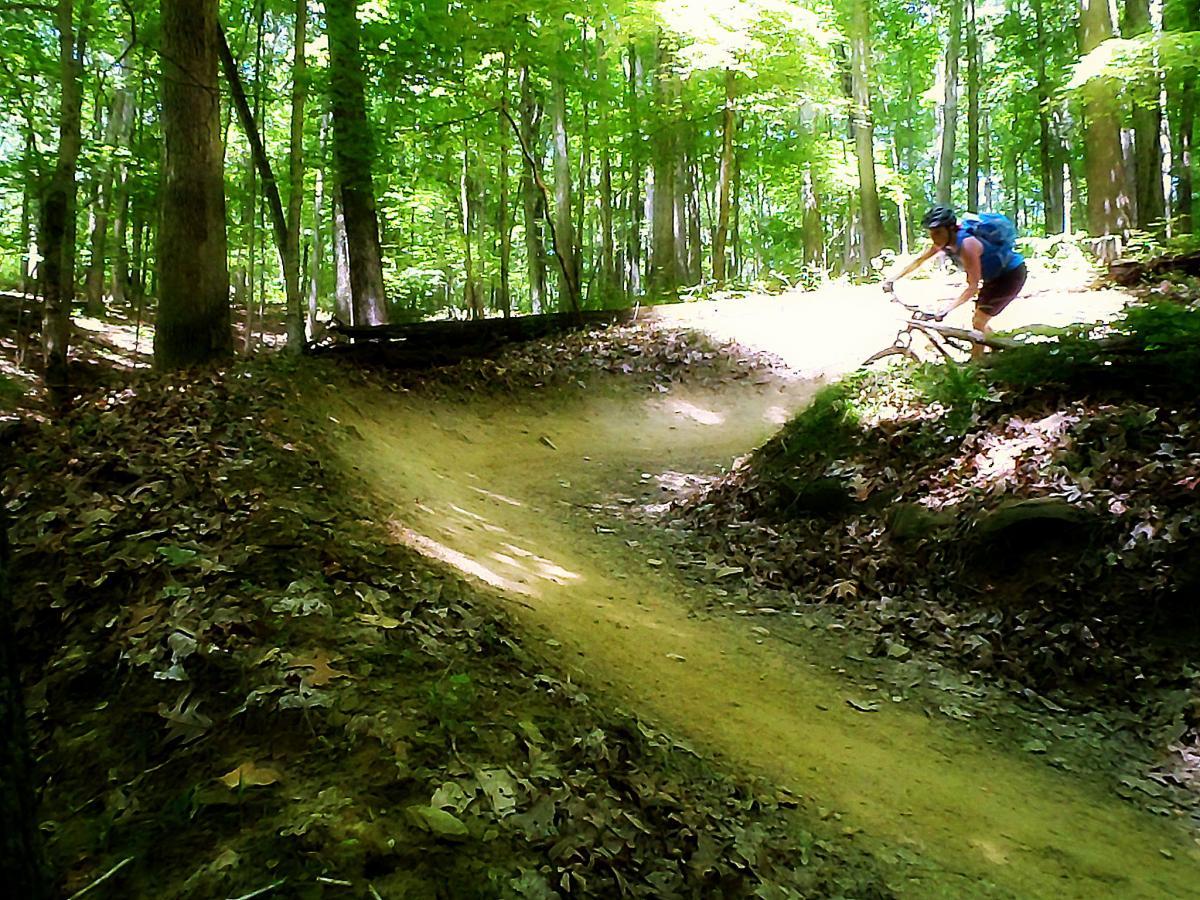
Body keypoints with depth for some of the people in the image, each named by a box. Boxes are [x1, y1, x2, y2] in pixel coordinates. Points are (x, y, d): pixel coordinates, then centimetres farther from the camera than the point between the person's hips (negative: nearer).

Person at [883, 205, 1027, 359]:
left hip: (1012, 274, -9)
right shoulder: (943, 240, -9)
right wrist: (893, 278, 1)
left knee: (978, 323, -10)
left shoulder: (967, 244, -33)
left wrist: (948, 307, -41)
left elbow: (973, 287, -33)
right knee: (979, 323, 13)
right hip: (994, 276, 9)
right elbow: (919, 261, 6)